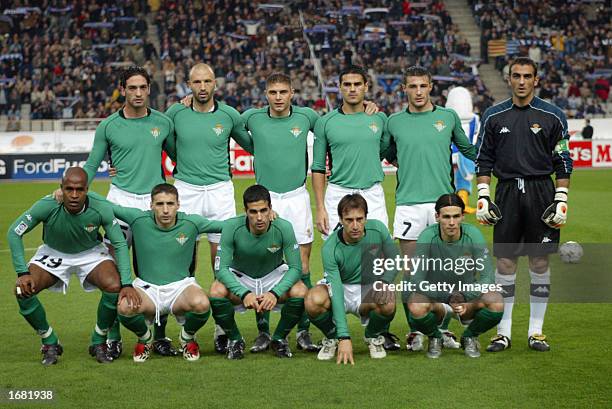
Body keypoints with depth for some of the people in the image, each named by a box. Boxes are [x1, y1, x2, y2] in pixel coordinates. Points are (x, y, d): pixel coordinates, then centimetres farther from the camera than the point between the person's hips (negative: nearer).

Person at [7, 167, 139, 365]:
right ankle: (50, 343, 1)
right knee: (23, 289, -23)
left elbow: (120, 244, -16)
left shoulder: (101, 209, -28)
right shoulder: (47, 206, -31)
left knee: (115, 287, -27)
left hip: (91, 253, 0)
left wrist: (127, 284, -26)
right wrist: (22, 273, -24)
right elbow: (14, 232, -18)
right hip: (53, 253, 0)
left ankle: (99, 342, -1)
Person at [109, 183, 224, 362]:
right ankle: (145, 337, 5)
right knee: (124, 307, -33)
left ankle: (187, 337, 4)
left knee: (202, 304, -35)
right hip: (146, 287, 0)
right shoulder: (139, 220, -7)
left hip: (181, 285, 0)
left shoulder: (191, 223, -6)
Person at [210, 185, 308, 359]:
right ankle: (235, 339, -4)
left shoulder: (283, 228, -23)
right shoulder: (232, 227, -24)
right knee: (217, 291, -32)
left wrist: (275, 293, -37)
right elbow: (222, 268, -24)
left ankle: (279, 338, 0)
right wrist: (244, 293, -40)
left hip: (274, 276, 1)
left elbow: (295, 268, -19)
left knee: (300, 292, -29)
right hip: (240, 277, 0)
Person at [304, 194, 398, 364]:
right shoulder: (330, 248, -26)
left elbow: (394, 260, 2)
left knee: (387, 304, -34)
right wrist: (344, 337, -39)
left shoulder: (378, 229, -16)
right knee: (314, 300, -35)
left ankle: (373, 337, 3)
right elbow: (337, 293, -32)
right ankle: (332, 337, 0)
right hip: (340, 287, -1)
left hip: (369, 288, 2)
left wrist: (384, 282, -21)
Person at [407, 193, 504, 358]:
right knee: (416, 307, -36)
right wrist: (448, 300, -35)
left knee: (497, 303, -28)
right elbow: (416, 280, -24)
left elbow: (487, 277, -17)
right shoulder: (427, 237, -21)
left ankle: (470, 337, 4)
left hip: (467, 294, 2)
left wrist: (467, 301, -34)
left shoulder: (473, 235, -16)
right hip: (435, 295, -2)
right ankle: (435, 338, 1)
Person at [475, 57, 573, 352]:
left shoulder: (553, 116, 3)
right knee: (505, 262, 1)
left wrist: (561, 201, -3)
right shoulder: (494, 116, 7)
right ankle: (503, 332, 8)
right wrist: (483, 197, 2)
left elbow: (563, 163, 4)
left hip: (541, 192, -1)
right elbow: (483, 161, 10)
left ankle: (536, 331, 11)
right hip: (506, 192, 1)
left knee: (540, 263, 2)